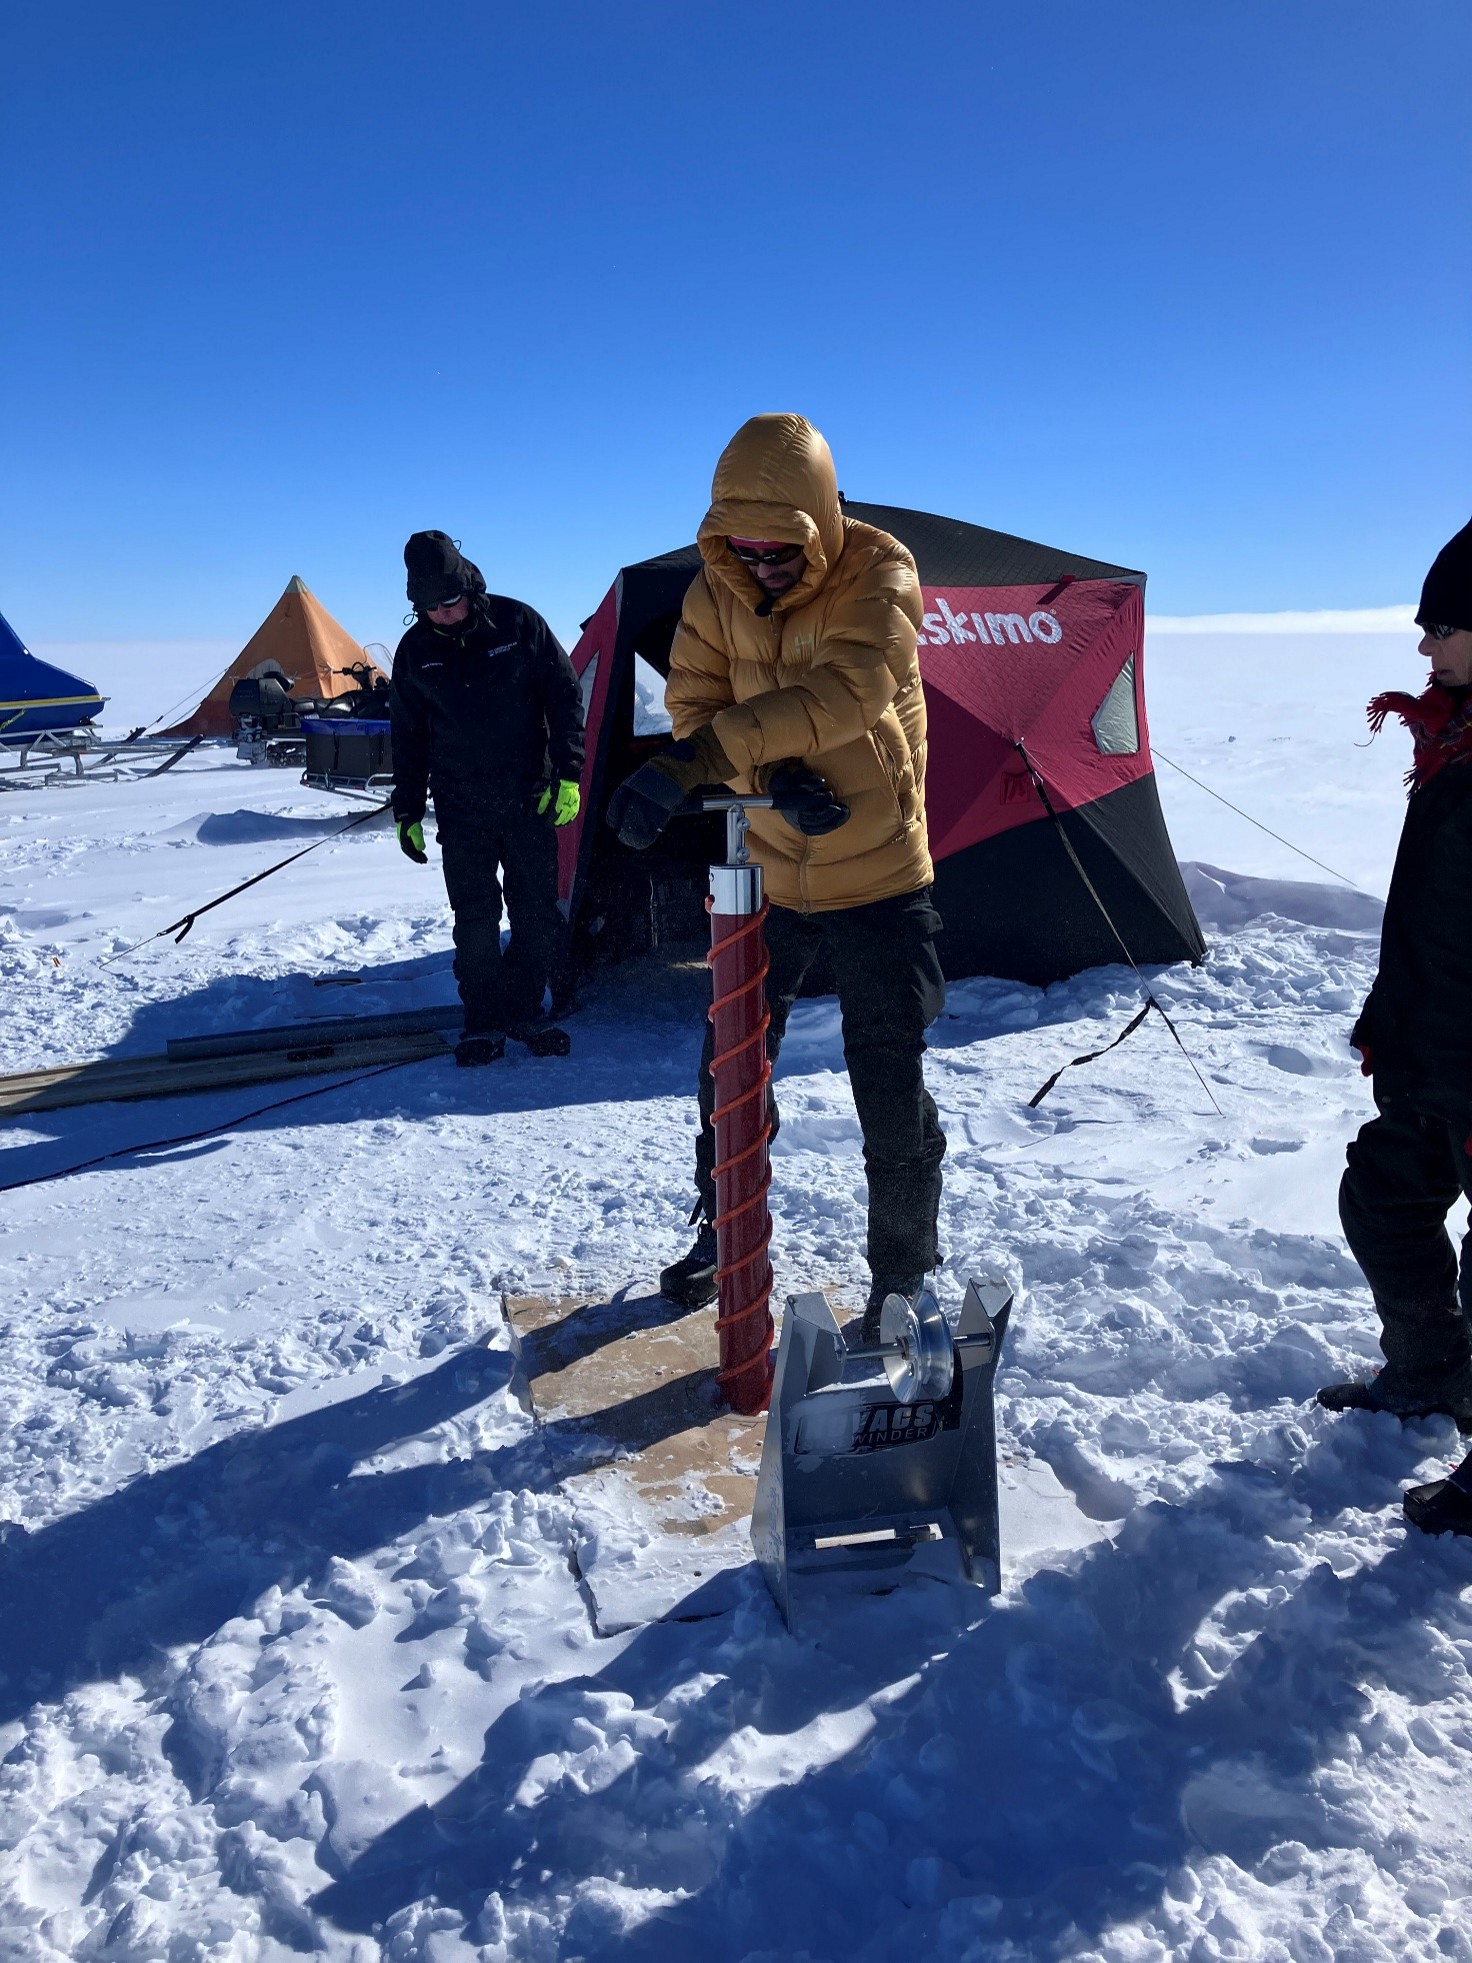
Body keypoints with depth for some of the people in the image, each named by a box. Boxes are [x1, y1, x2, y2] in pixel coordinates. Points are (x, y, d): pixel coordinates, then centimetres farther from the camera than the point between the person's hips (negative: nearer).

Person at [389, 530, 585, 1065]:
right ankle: (483, 1018, 11)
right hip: (460, 809, 1)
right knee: (475, 919, 0)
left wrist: (568, 774, -6)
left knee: (537, 913, 4)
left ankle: (525, 1009, 18)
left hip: (530, 799, -1)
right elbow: (407, 735, 12)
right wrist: (407, 810, 10)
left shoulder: (519, 624, -4)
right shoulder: (415, 649, 3)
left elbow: (566, 697, 1)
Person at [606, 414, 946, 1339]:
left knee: (892, 1087, 0)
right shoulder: (715, 590, -5)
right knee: (731, 1064, 13)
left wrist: (697, 760, -46)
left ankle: (903, 1273, 20)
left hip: (879, 880, -4)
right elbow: (695, 709, -9)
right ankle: (725, 1235, 35)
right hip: (766, 873, 5)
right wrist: (772, 775, -29)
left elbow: (850, 687, -37)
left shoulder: (878, 571, -19)